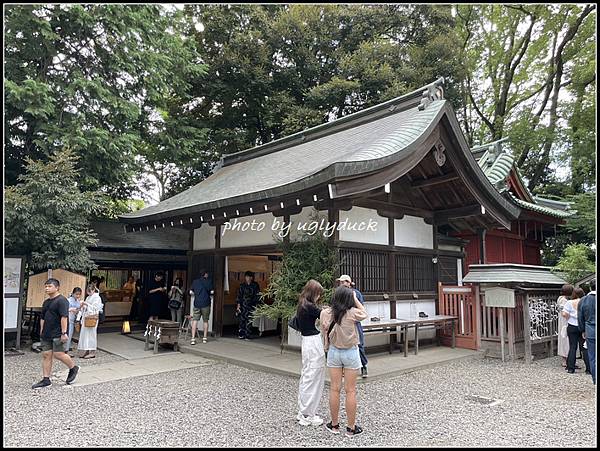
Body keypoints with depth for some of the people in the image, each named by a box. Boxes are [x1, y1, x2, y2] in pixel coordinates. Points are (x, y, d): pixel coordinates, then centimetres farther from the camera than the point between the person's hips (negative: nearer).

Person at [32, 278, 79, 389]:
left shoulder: (61, 300, -13)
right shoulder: (46, 302, 15)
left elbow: (64, 317, -20)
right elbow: (42, 318, 22)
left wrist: (64, 333, -24)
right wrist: (42, 332, 17)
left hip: (58, 334, -8)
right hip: (46, 334, 8)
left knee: (58, 354, -9)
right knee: (46, 355, 6)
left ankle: (73, 368, 15)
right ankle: (46, 380, 13)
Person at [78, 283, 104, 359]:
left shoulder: (97, 297, -8)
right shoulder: (88, 297, 16)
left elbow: (95, 308, -16)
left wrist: (87, 304, -21)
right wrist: (83, 306, 3)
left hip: (92, 318, -8)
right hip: (86, 318, 8)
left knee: (91, 333, -4)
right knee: (85, 333, 8)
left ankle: (92, 352, 3)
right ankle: (87, 351, 16)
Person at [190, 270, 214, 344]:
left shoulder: (195, 281, 7)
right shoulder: (209, 281, -1)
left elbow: (191, 292, 6)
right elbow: (212, 292, -4)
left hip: (197, 303, 2)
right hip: (206, 303, -2)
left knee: (195, 320, 1)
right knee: (205, 321, 10)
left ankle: (193, 339, -7)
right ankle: (205, 338, 17)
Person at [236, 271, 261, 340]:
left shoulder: (255, 285, 3)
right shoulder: (242, 285, 8)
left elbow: (258, 295, 5)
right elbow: (239, 295, 8)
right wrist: (238, 304, 1)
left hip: (251, 306, -2)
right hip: (243, 305, 2)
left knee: (249, 321, -5)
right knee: (242, 319, -1)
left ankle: (248, 336, 2)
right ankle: (241, 335, 10)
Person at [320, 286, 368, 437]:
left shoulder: (325, 313, -9)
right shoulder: (352, 313, -17)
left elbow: (324, 332, 2)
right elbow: (364, 314, 4)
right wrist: (355, 299, 5)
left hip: (333, 351, 3)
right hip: (350, 352, -3)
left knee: (335, 388, 12)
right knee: (350, 390, 7)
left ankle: (334, 424, 23)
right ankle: (351, 427, 16)